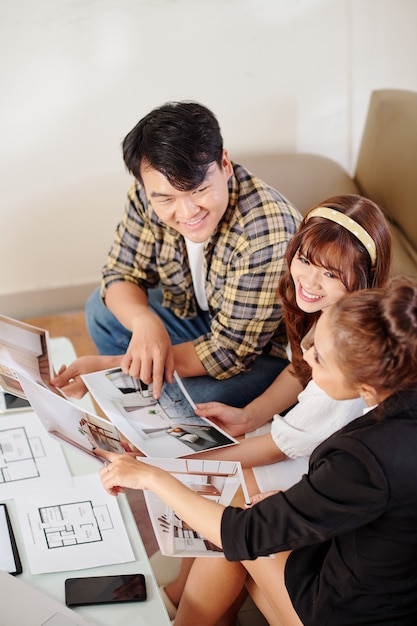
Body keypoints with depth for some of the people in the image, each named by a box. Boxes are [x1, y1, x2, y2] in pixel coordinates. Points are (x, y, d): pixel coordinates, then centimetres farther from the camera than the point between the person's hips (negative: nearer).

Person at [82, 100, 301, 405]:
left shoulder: (265, 231, -37)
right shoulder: (152, 194, -18)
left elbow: (231, 352, -31)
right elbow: (121, 274, -4)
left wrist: (107, 366, -29)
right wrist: (144, 321, -31)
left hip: (270, 350, -6)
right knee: (102, 309, -1)